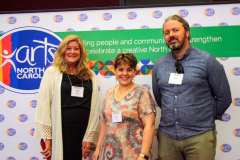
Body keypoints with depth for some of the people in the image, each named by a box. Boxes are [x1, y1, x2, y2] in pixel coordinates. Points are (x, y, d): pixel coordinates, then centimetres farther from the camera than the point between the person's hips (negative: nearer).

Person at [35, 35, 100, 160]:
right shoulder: (52, 73, 2)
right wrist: (46, 137, -7)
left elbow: (94, 108, 7)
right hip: (60, 133, -2)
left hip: (83, 133, 3)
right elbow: (43, 105, -2)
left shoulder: (90, 76, 9)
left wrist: (90, 137, 1)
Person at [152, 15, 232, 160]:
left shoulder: (207, 61, -5)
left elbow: (224, 97, 1)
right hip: (167, 135, 3)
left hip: (199, 136, -3)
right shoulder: (159, 66, 5)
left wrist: (206, 117, 7)